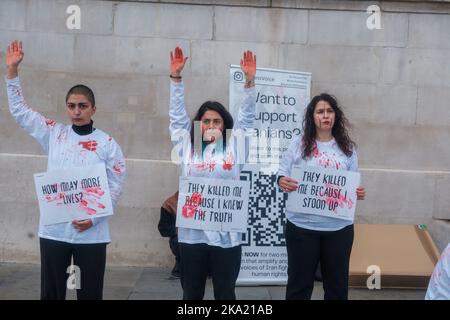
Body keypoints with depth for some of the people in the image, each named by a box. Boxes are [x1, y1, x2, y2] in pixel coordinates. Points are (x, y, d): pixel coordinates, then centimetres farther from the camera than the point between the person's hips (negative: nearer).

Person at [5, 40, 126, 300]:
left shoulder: (107, 143, -1)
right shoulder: (54, 134, 5)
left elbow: (116, 186, -2)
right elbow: (19, 111, 7)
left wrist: (94, 217, -13)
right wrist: (13, 69, 0)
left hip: (92, 232, -2)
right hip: (54, 229, 2)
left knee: (90, 292, 8)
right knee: (51, 292, 11)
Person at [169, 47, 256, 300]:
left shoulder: (234, 147, 4)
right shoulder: (188, 146, 7)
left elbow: (247, 117, 1)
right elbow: (177, 115, 7)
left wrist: (250, 80, -8)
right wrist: (176, 77, 1)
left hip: (226, 235, -1)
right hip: (192, 233, 1)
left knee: (225, 294, 10)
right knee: (192, 293, 13)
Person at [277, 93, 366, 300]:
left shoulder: (347, 148, 5)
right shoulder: (298, 144, -1)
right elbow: (282, 176, 0)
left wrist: (358, 193, -13)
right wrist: (282, 182, -23)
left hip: (339, 227, 2)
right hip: (302, 226, -2)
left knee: (337, 283, 14)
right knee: (299, 282, 8)